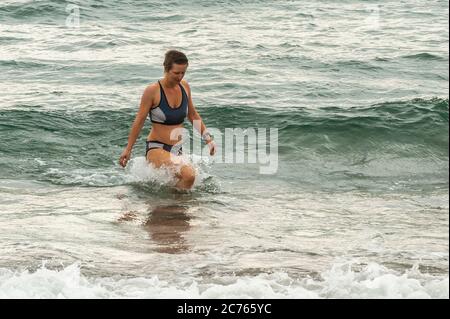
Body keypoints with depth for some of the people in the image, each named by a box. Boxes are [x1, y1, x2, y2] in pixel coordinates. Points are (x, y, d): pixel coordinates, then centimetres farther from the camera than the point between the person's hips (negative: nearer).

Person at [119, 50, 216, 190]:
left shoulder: (184, 86, 3)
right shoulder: (152, 91, -14)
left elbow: (193, 115, 17)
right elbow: (139, 120, -8)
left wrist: (208, 138, 13)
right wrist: (128, 149, -6)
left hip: (178, 150, 7)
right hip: (156, 148, -7)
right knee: (189, 175, -30)